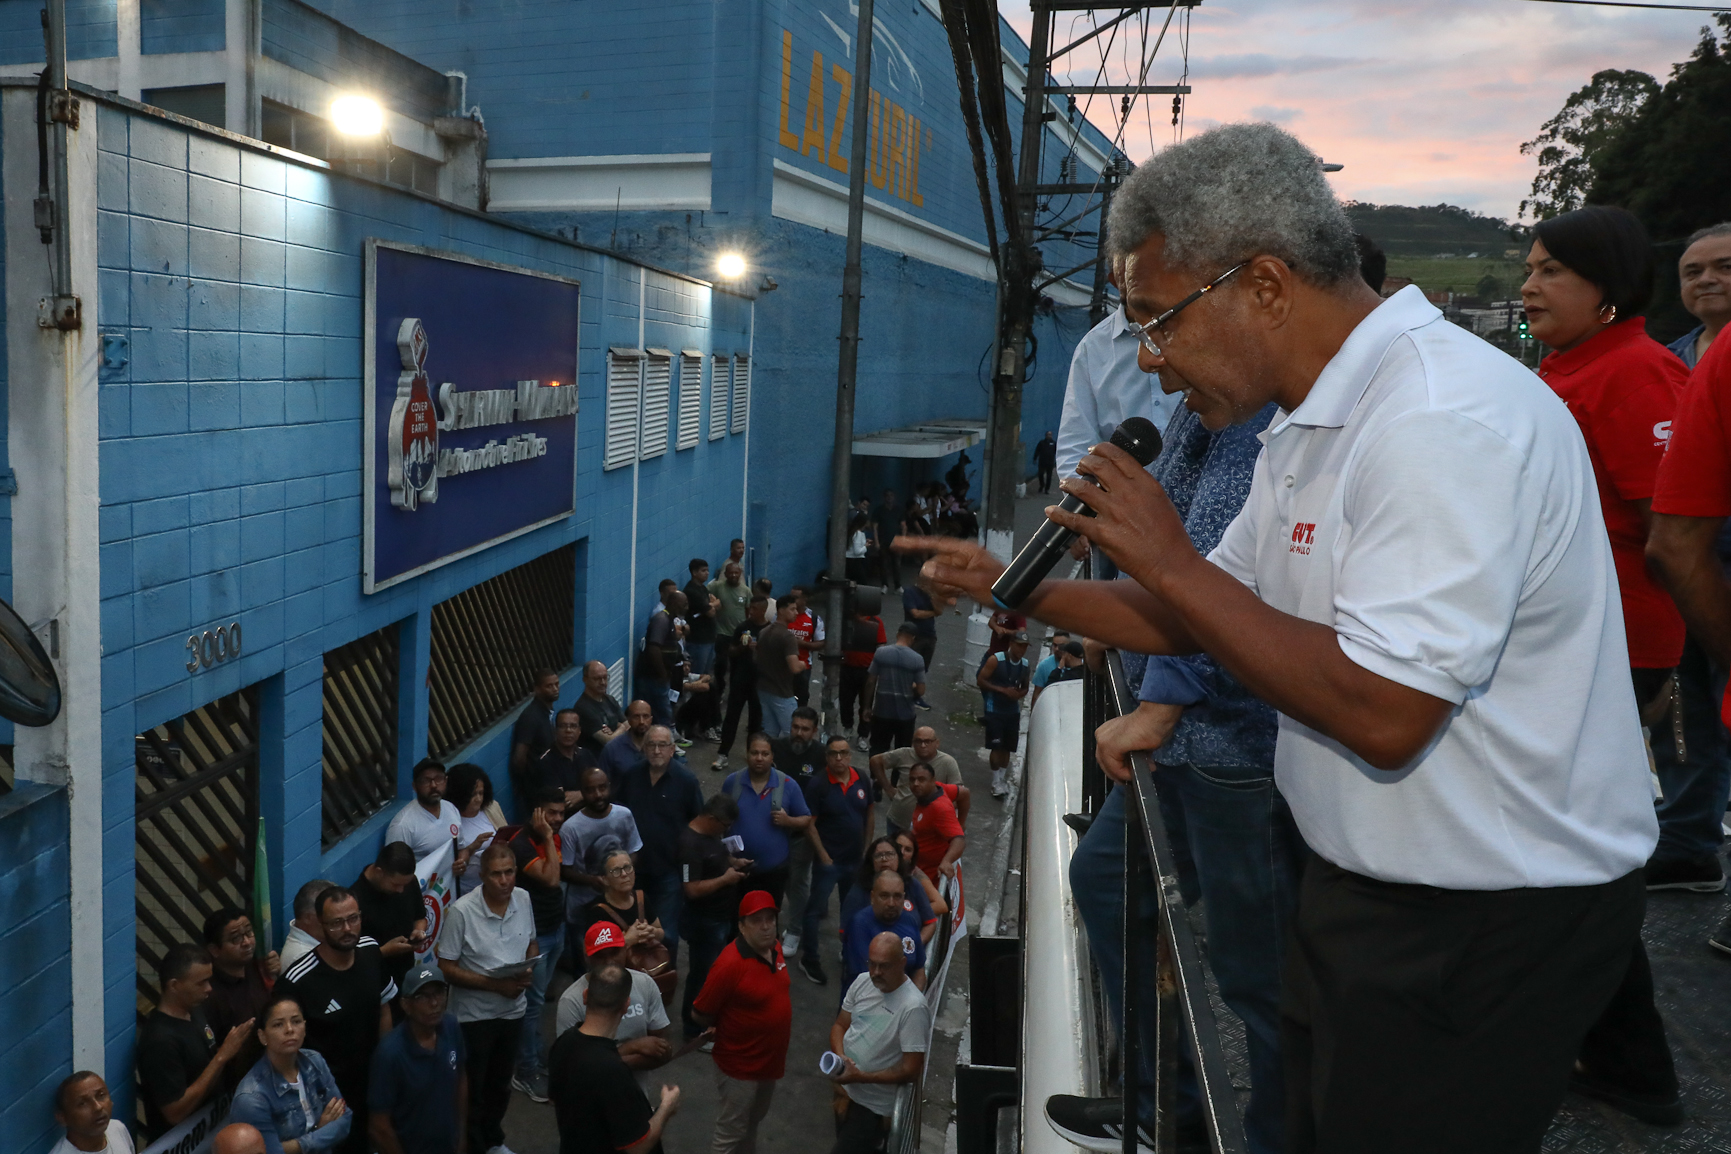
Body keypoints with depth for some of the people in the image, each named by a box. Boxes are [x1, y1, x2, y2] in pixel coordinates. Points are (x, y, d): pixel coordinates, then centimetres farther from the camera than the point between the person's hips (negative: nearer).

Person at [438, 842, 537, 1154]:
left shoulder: (523, 899, -8)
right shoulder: (461, 911, -23)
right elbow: (447, 968, -18)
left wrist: (528, 971, -12)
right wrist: (494, 984, -25)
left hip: (513, 1009, 5)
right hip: (474, 1015, -5)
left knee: (500, 1083, 24)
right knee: (471, 1088, 12)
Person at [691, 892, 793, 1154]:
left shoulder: (775, 947, -5)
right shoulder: (730, 964, -29)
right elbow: (699, 1014, -20)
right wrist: (730, 1029, -4)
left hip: (770, 1059, 7)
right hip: (740, 1065, -7)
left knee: (753, 1123, 26)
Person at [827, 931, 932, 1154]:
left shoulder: (913, 1007, -25)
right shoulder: (862, 982, -5)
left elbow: (910, 1071, -22)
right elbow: (840, 1025, 6)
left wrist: (860, 1077, -23)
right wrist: (840, 1056, -14)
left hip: (874, 1106, -7)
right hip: (844, 1089, 7)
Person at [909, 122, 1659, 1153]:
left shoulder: (1447, 420, -26)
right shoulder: (1311, 431, 7)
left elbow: (1383, 713, -31)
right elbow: (1194, 622, 15)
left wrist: (1169, 562, -24)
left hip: (1486, 933, -9)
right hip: (1365, 893, 9)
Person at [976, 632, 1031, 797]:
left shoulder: (1025, 664, 3)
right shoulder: (995, 660, -13)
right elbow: (980, 680, -12)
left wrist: (1019, 694, -8)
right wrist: (1003, 690, -18)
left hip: (1013, 711, 5)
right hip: (995, 710, -5)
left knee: (1007, 748, 9)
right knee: (997, 746, -6)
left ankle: (1002, 779, 22)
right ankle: (996, 782, 3)